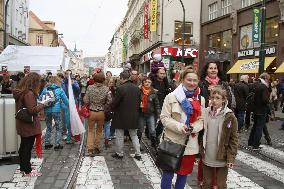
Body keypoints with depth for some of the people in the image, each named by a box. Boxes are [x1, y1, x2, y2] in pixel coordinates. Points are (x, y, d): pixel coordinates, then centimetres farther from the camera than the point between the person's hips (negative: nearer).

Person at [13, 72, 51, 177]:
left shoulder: (20, 91, 8)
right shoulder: (29, 93, -21)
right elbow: (32, 110, -24)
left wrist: (38, 103, 7)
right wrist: (42, 104, -13)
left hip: (22, 124, 10)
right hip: (29, 125, -9)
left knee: (23, 146, 19)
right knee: (28, 148, 1)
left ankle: (23, 168, 33)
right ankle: (27, 171, 12)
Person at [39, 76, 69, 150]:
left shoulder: (45, 89, 7)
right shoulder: (59, 90, -3)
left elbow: (40, 99, 5)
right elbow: (66, 100, -1)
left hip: (47, 110, 4)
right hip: (56, 110, -4)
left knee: (48, 127, 18)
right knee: (58, 128, 8)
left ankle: (47, 144, 23)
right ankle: (57, 144, 8)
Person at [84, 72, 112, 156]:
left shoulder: (90, 87, -11)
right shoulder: (106, 89, -10)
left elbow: (86, 101, -10)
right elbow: (109, 101, -12)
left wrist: (91, 105, 10)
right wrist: (104, 108, 4)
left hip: (91, 112, 0)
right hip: (101, 112, 1)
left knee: (91, 131, 12)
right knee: (99, 130, 17)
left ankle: (90, 149, 8)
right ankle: (97, 148, 27)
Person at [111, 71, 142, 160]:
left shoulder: (120, 88, -18)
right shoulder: (137, 88, -1)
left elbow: (115, 103, -14)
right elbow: (139, 102, 7)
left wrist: (112, 109, 6)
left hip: (121, 116, -5)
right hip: (134, 116, 5)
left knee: (120, 136, 11)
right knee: (134, 135, 17)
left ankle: (119, 154, 22)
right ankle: (138, 154, 18)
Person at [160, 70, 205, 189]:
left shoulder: (201, 99, 5)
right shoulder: (172, 96, -7)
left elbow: (202, 120, 5)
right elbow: (164, 117, -9)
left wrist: (193, 128, -15)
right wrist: (179, 127, -21)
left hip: (190, 143, 4)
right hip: (173, 141, -3)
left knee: (184, 173, 17)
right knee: (168, 173, 6)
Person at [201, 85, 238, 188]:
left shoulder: (229, 116, -11)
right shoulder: (205, 113, 0)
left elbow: (233, 139, -8)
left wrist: (231, 158, -12)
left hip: (221, 159, -3)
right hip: (206, 158, 4)